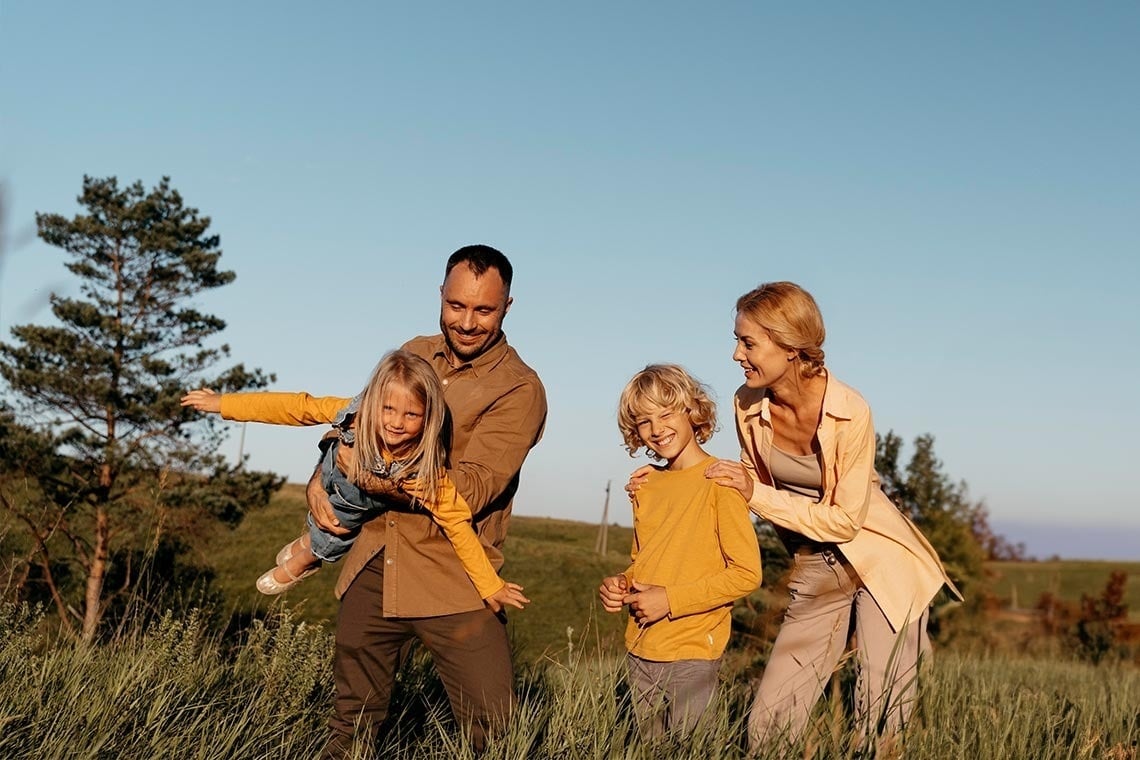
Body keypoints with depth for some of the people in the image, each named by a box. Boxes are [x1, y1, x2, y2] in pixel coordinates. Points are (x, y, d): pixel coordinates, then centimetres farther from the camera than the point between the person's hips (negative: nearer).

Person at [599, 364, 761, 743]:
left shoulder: (720, 481, -10)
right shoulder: (646, 486, 10)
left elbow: (746, 573, -13)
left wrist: (670, 599, -16)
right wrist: (620, 584, 1)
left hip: (691, 654, -6)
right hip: (639, 653, 6)